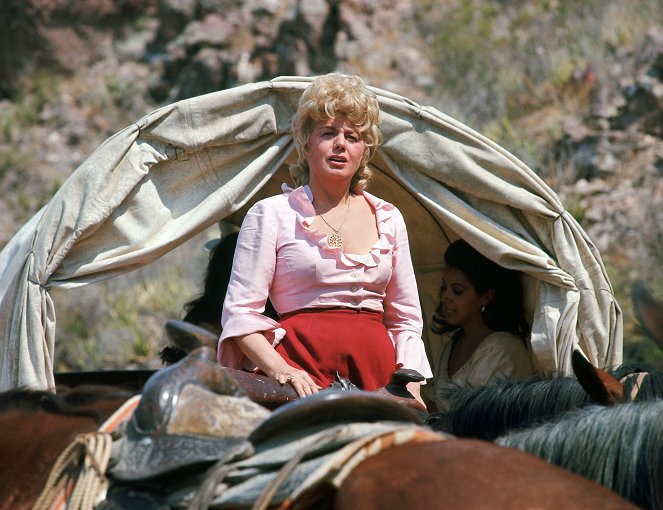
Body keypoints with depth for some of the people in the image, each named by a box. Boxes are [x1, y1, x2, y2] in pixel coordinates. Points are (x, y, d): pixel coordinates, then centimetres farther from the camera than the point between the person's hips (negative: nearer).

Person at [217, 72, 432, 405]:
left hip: (376, 371, 4)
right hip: (302, 367, -4)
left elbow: (406, 320, 21)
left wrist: (411, 386, 4)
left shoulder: (388, 219, 18)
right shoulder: (271, 214, 6)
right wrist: (278, 369, -15)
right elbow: (240, 311, 1)